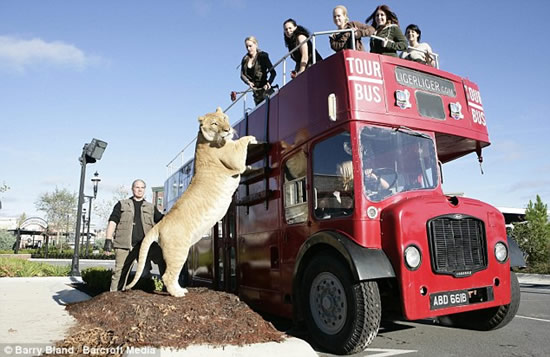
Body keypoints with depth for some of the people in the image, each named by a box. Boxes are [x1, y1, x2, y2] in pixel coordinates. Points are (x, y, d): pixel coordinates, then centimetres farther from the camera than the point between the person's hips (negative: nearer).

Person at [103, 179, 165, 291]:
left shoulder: (151, 207, 21)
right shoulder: (122, 204, 16)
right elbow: (113, 222, 8)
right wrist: (108, 240, -3)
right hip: (125, 244, -1)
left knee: (163, 257, -19)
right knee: (120, 272, -1)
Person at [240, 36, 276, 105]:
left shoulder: (262, 56, -6)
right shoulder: (245, 59, 9)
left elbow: (273, 72, -12)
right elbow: (242, 74, 4)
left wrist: (268, 83, -29)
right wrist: (248, 82, -17)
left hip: (264, 89, -5)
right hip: (255, 91, 5)